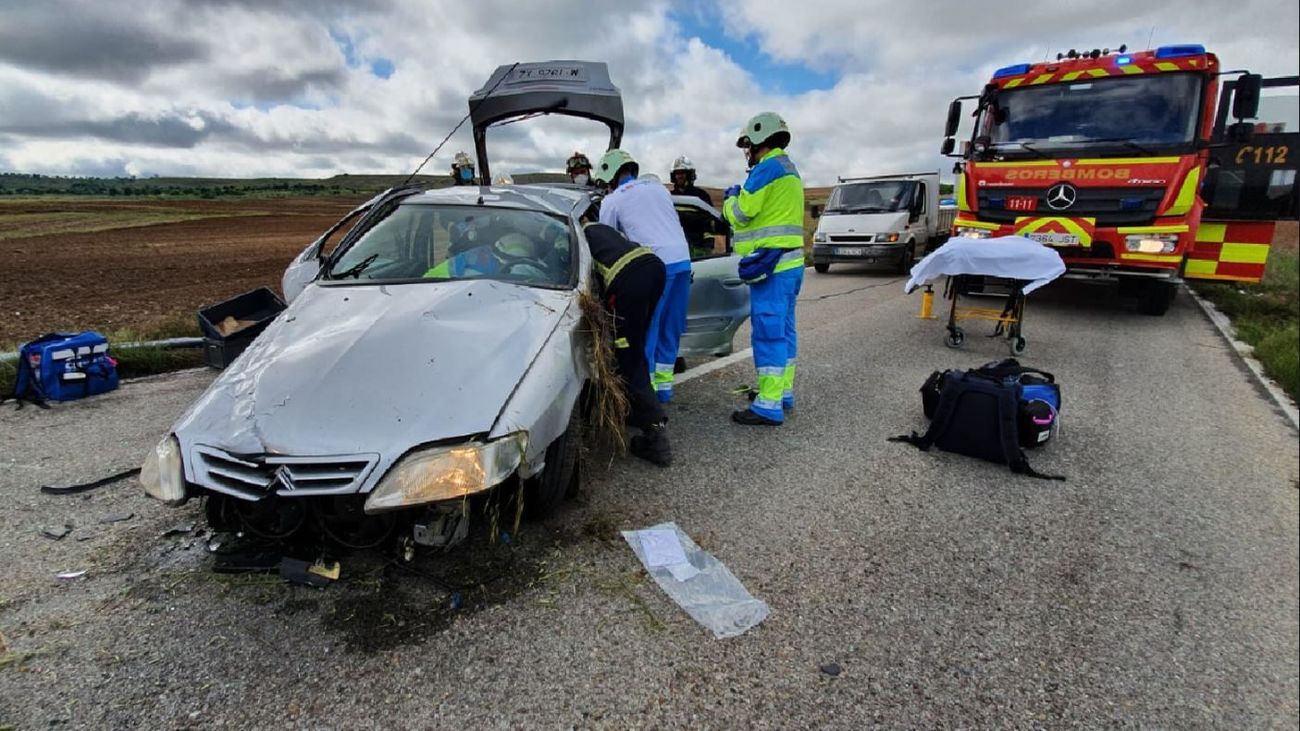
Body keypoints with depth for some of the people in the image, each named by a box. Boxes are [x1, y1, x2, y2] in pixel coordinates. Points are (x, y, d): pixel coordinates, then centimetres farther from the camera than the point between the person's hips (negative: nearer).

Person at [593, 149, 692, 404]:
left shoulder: (611, 201, 6)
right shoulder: (657, 187, 23)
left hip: (656, 266, -6)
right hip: (683, 260, 6)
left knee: (646, 329, 3)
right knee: (670, 328, 12)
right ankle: (664, 385, 19)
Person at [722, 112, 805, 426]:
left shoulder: (768, 167, -11)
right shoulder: (789, 169, 21)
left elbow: (742, 212, -13)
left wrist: (730, 199, 7)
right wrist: (742, 197, 13)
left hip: (770, 263, -10)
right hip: (789, 262, 10)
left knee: (768, 332, -10)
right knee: (783, 329, 14)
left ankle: (769, 405, -8)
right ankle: (783, 391, 24)